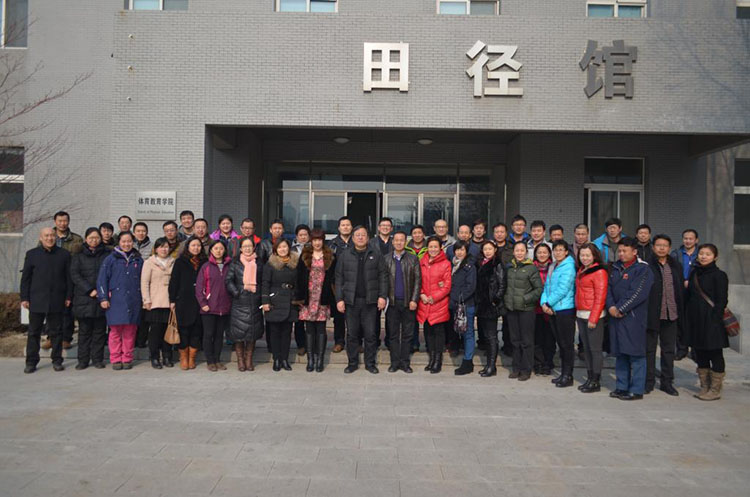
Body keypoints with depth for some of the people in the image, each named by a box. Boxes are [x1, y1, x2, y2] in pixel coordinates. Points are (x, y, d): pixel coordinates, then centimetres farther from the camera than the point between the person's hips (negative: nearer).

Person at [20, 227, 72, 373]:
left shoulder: (64, 254, 6)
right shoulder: (32, 254, 6)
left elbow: (69, 277, 7)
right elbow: (25, 277, 6)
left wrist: (68, 296, 2)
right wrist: (24, 298, 1)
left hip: (57, 301, 0)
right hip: (37, 300, 0)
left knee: (56, 332, 6)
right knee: (34, 332, 6)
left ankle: (57, 361, 15)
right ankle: (31, 362, 15)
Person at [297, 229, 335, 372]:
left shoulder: (330, 257, 5)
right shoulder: (304, 256, 7)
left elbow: (333, 278, 4)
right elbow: (299, 277, 4)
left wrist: (331, 297, -5)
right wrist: (300, 297, -2)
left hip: (323, 298, -1)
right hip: (308, 298, 1)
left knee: (321, 329, 3)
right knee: (309, 329, 4)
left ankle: (320, 360, 9)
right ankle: (310, 360, 10)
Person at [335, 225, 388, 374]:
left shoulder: (375, 255, 5)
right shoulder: (344, 255, 5)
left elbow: (383, 276, 3)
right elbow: (339, 279, 4)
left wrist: (382, 296, -5)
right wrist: (339, 299, -2)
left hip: (370, 301, 0)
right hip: (351, 301, 0)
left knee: (370, 334, 4)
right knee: (352, 334, 7)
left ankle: (370, 363, 17)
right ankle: (352, 363, 20)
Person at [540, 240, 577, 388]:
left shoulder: (569, 267, -10)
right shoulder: (553, 267, 15)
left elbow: (563, 290, -16)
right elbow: (547, 286, 14)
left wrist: (549, 303, -10)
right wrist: (544, 302, -1)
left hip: (565, 309, -8)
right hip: (552, 310, 8)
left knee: (567, 343, -1)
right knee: (560, 342, 13)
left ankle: (568, 375, 6)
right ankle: (563, 373, 22)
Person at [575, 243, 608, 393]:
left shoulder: (599, 272, -10)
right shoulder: (580, 271, 15)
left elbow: (600, 297, -14)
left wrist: (593, 318, -17)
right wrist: (577, 313, 14)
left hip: (594, 315, -8)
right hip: (581, 315, 8)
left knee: (595, 348, -2)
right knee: (586, 348, 12)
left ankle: (596, 382, 6)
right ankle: (589, 378, 20)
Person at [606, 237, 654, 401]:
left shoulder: (643, 269, -6)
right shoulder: (615, 268, 15)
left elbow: (637, 293, -15)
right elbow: (609, 288, 10)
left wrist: (620, 308, -14)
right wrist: (611, 307, -7)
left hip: (634, 318, -6)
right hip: (616, 317, 7)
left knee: (636, 354, -2)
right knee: (620, 354, 12)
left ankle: (637, 390, 6)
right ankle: (622, 387, 21)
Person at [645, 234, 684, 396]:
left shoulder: (676, 267, 10)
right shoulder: (646, 266, -6)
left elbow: (681, 291, 13)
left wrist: (681, 313, 8)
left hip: (671, 315, 5)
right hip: (652, 315, -4)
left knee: (669, 349, 12)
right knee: (649, 349, 5)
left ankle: (667, 382, 24)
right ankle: (649, 382, 16)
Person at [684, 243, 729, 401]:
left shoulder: (719, 275, -6)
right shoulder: (694, 274, 11)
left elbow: (722, 301, -10)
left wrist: (714, 320, -17)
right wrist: (687, 319, 8)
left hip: (711, 321, -6)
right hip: (695, 321, 6)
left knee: (715, 355, 3)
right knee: (700, 355, 12)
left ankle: (715, 390, 12)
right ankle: (704, 387, 23)